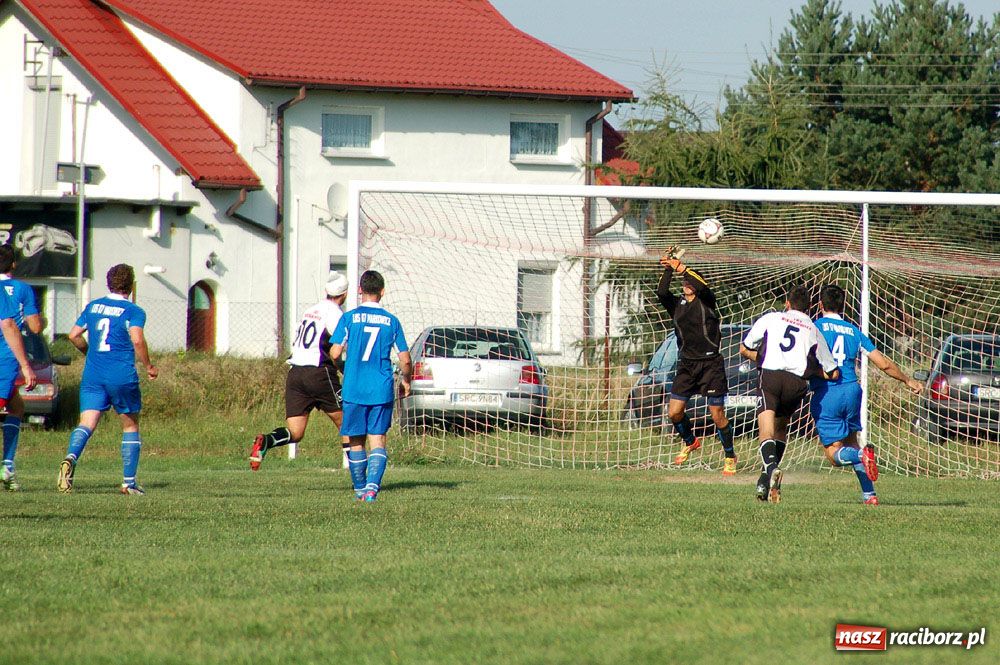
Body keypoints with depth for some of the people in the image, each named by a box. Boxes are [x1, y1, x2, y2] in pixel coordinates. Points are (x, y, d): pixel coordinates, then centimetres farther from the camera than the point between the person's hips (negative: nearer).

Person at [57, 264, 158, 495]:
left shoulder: (92, 306, 12)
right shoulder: (133, 311, -4)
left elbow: (74, 335, 11)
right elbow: (137, 340, -19)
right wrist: (148, 367, -6)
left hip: (92, 375, 3)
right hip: (122, 377, -3)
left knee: (87, 423, -5)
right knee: (130, 426, 12)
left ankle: (71, 457, -35)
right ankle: (129, 481, 10)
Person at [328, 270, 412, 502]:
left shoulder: (349, 318, -3)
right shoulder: (391, 321, 2)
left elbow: (335, 353, -6)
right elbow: (405, 361, 3)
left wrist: (341, 369, 17)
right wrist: (405, 381, 22)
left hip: (354, 389, 0)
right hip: (382, 391, 1)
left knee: (356, 441, 11)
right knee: (377, 439, 0)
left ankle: (360, 488, 20)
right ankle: (372, 485, -20)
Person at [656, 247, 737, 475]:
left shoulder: (706, 301, 1)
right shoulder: (677, 304, 10)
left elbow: (702, 286, -21)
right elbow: (661, 292, -9)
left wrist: (681, 267, -29)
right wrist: (667, 269, -20)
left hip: (711, 364, -4)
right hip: (686, 364, 4)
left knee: (717, 414, -4)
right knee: (674, 412, -2)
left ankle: (730, 457, 10)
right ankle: (690, 442, 26)